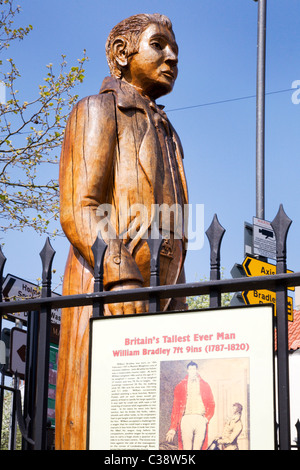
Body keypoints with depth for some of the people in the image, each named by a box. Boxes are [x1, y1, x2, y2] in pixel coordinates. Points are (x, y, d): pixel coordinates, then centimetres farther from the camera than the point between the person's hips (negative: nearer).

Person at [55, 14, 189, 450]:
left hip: (159, 304, 8)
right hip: (107, 297, -7)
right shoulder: (98, 111, 6)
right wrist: (121, 277, -25)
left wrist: (178, 313, 16)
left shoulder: (167, 138, 30)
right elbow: (77, 210, -9)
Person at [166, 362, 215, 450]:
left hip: (200, 419, 1)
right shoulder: (180, 386, 15)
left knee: (198, 448, -6)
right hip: (186, 419, -1)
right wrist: (173, 428, 3)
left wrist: (207, 418, -2)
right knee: (186, 448, -9)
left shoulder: (205, 385, 18)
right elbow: (176, 407, 11)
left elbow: (211, 404, 16)